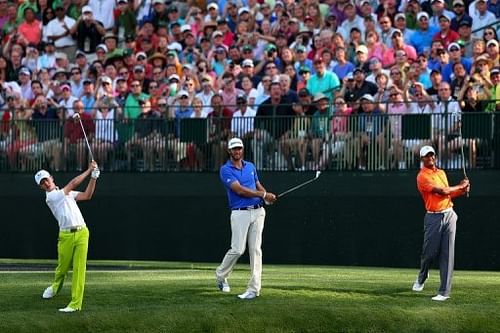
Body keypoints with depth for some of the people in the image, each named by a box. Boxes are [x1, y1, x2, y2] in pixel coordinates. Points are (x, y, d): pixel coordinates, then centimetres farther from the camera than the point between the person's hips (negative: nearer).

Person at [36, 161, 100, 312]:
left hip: (82, 233, 4)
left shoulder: (65, 192, 20)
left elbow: (87, 195, 14)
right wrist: (89, 170, -4)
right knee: (63, 267, 6)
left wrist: (94, 177, 3)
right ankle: (56, 286, 41)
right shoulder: (50, 197, -4)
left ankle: (75, 303, -5)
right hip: (66, 235, -4)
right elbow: (73, 184, -9)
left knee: (79, 268, -5)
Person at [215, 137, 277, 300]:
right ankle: (221, 275, 18)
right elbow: (239, 190, -14)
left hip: (258, 211, 5)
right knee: (237, 249, -9)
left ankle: (254, 288, 1)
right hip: (240, 213, -5)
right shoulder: (226, 170, -4)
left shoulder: (250, 166, 15)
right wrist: (263, 194, -14)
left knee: (255, 249, 0)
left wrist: (268, 196, 2)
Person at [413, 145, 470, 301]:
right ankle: (421, 278, 32)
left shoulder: (441, 173, 17)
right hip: (433, 217, -6)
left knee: (447, 255, -1)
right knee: (429, 252, 0)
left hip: (449, 215, 6)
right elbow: (442, 191, -16)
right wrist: (460, 186, -3)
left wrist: (462, 191, 6)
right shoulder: (422, 177, -9)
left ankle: (444, 292, -2)